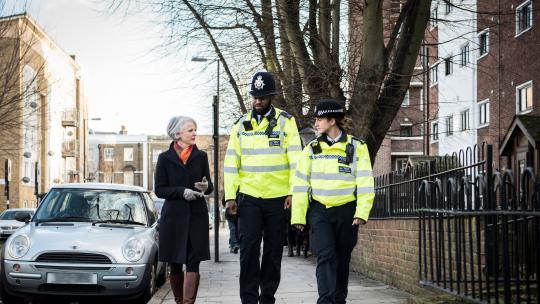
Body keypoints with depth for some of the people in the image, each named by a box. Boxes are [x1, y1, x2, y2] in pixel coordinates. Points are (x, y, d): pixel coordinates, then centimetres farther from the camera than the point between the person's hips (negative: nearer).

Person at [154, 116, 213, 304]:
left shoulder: (201, 156, 8)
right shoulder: (165, 158, 2)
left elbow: (210, 187, 11)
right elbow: (159, 190, -1)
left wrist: (205, 186, -13)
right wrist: (182, 191, -17)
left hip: (197, 216, 1)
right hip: (174, 216, -1)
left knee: (193, 263, -10)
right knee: (175, 265, 6)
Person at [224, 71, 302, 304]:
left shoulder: (286, 122, 1)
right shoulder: (242, 125, 8)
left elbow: (295, 160, -5)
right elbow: (231, 162, 6)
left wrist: (293, 193, -12)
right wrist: (230, 195, -1)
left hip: (278, 197, -1)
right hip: (248, 197, 1)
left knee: (273, 249, 6)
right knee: (249, 247, -6)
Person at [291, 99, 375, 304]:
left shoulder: (357, 148, 0)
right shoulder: (311, 149, 5)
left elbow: (365, 183, -2)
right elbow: (301, 183, 4)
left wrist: (362, 212, -12)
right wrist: (298, 216, 0)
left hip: (347, 210, 0)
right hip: (320, 210, 0)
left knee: (342, 259, 9)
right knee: (326, 256, -14)